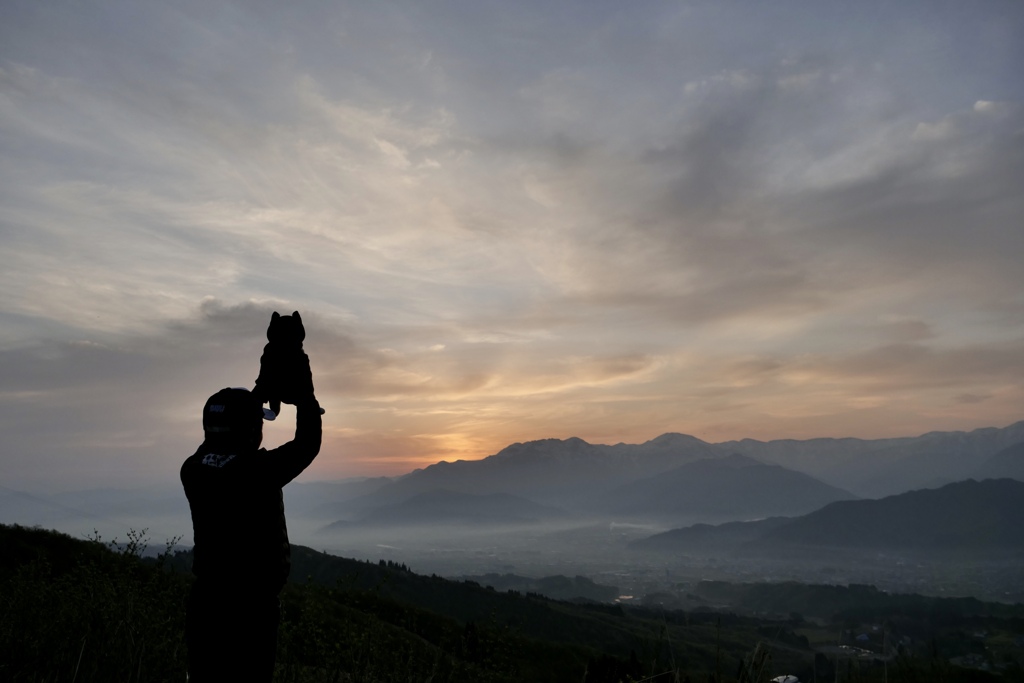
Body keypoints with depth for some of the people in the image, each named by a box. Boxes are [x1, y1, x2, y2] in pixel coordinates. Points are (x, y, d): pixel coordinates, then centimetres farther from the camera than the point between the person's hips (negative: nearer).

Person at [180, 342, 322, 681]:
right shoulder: (258, 472, -21)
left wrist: (259, 393, 18)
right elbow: (308, 443, -11)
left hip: (205, 602, 6)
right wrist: (304, 390, -1)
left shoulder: (193, 471, -2)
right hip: (252, 606, -6)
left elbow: (221, 443, 17)